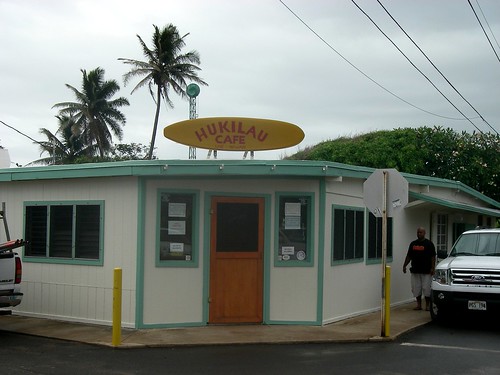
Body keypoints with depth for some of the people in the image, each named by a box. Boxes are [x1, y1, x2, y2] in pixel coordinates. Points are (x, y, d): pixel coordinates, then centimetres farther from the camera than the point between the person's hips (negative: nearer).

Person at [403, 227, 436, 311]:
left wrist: (432, 268, -11)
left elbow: (433, 257, -3)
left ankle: (428, 305, 7)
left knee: (426, 288, -4)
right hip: (415, 271, 4)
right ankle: (419, 304, 14)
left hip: (426, 271, -4)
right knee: (416, 289, 5)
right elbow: (409, 256, 17)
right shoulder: (413, 244, 13)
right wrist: (404, 265, 9)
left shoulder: (429, 243, 0)